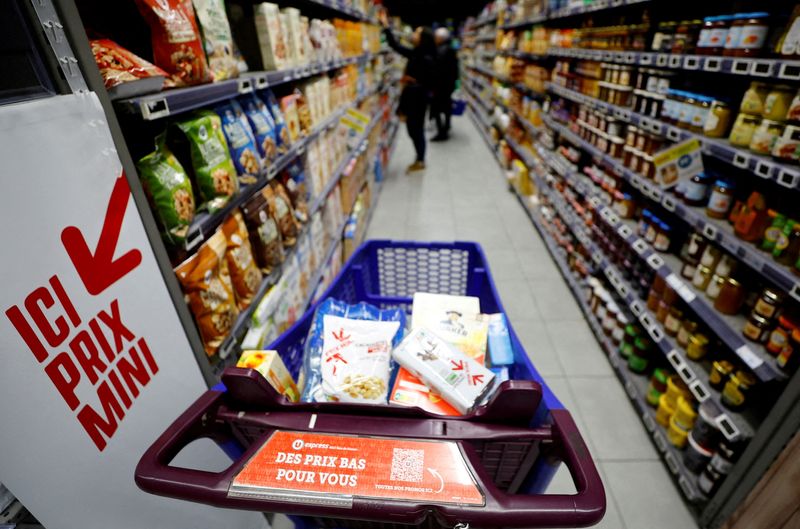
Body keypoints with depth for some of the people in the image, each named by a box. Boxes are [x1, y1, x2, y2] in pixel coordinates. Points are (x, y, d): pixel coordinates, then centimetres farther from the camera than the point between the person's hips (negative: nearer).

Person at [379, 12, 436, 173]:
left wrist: (414, 81, -25)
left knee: (417, 129, 1)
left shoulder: (426, 59, -15)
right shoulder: (414, 54, 7)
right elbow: (395, 46, 14)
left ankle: (420, 161, 15)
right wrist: (386, 26, 13)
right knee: (413, 129, 13)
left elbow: (430, 83, -17)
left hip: (419, 99, -8)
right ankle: (419, 159, 26)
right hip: (411, 97, 8)